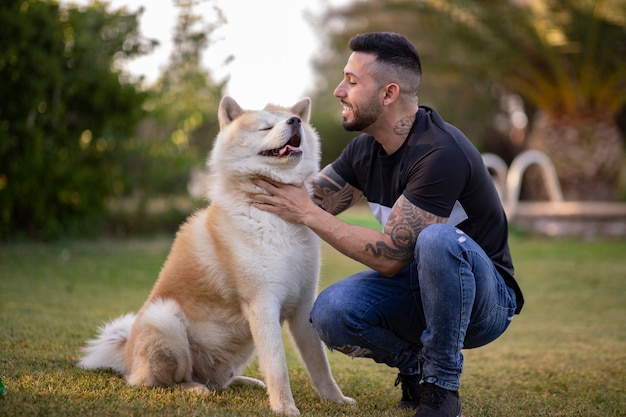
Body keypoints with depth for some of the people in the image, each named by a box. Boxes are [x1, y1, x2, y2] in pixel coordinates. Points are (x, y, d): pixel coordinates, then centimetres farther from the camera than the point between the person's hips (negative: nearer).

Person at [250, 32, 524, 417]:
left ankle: (442, 385, -20)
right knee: (331, 312, -24)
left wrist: (309, 215, -22)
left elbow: (389, 256, -26)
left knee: (437, 239, -39)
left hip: (484, 298, -6)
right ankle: (415, 364, 6)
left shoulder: (440, 153, -26)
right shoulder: (365, 150, 0)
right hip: (416, 291, 6)